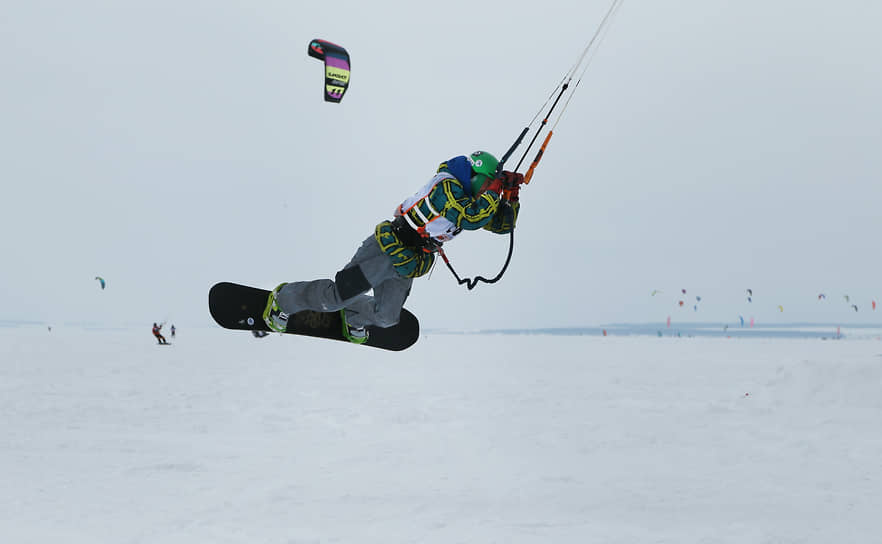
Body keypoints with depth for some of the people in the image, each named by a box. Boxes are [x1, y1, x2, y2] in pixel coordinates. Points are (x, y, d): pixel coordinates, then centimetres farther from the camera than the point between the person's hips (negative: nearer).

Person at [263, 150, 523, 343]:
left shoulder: (472, 200, 5)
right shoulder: (446, 186, -22)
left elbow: (503, 224, 7)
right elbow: (470, 219, -36)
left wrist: (512, 195, -8)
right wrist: (495, 189, -29)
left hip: (408, 266, 9)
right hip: (387, 249, -9)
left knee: (386, 317, 12)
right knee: (336, 296, -6)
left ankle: (354, 316, 43)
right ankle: (284, 298, 16)